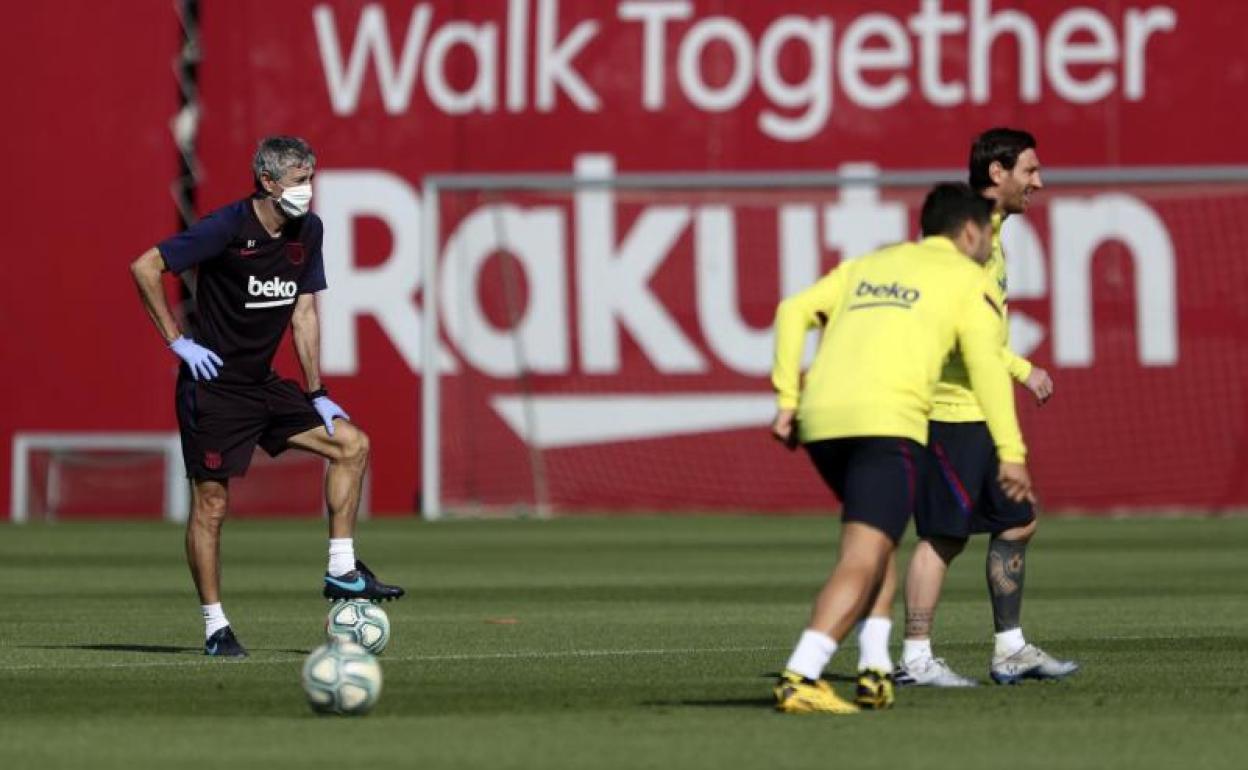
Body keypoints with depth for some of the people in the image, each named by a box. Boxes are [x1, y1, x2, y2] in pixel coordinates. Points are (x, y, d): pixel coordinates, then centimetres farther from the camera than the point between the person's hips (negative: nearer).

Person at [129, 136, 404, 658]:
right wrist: (178, 341, -15)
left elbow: (304, 311, 10)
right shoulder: (227, 228, -18)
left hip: (263, 384, 7)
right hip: (212, 385, -7)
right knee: (211, 503, -4)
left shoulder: (307, 231, 2)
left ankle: (342, 571, 5)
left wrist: (317, 394, 7)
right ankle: (215, 628, 4)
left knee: (352, 443, 0)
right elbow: (145, 268, -14)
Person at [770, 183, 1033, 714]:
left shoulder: (866, 266, 27)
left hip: (820, 417, 6)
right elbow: (987, 365, -2)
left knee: (875, 544, 25)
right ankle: (800, 679, -27)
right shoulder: (967, 279, 11)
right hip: (887, 421, -6)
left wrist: (788, 401, 14)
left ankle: (875, 672, 16)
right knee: (862, 563, -12)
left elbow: (795, 312, 16)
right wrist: (1011, 454, -4)